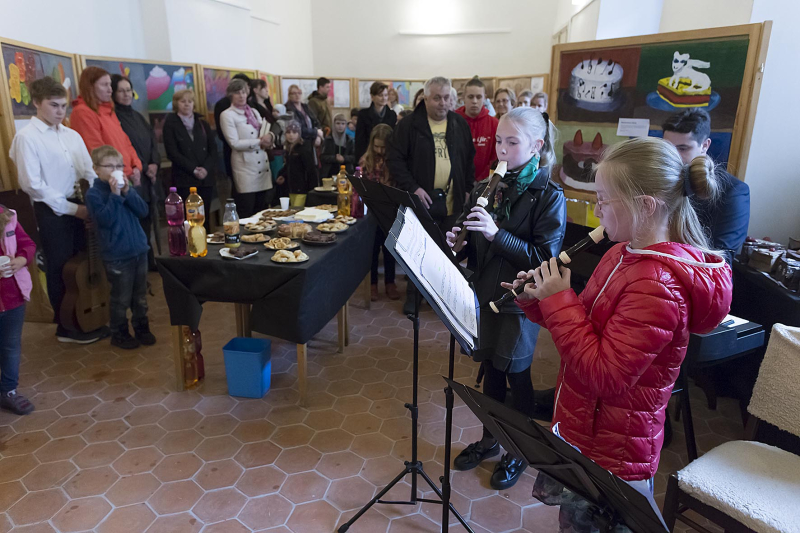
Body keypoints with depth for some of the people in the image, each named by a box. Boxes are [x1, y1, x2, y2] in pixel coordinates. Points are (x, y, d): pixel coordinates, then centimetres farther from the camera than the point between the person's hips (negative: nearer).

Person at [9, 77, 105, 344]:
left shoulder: (72, 136, 9)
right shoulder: (26, 137, -9)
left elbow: (89, 172, 7)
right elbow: (32, 184, -14)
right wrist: (71, 208, -14)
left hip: (79, 206, 6)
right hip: (52, 211, -6)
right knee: (61, 269, 4)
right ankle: (66, 327, 17)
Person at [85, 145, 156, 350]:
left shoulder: (126, 187, 8)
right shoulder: (94, 193, -8)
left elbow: (143, 211, -3)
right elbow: (105, 220, -21)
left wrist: (127, 192, -14)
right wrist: (115, 195, -23)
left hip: (139, 250, 5)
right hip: (117, 256, -5)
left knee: (140, 296, 16)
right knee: (121, 299, 6)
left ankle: (141, 328, 31)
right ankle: (119, 334, 22)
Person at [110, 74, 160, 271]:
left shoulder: (137, 116, 19)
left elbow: (153, 140, 14)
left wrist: (155, 163, -3)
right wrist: (142, 169, -11)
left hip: (149, 177, 7)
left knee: (147, 221, 9)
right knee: (137, 224, -7)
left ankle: (149, 262, 18)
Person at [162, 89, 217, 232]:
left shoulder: (202, 123, 15)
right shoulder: (170, 124, 3)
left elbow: (213, 148, 7)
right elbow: (172, 153, -5)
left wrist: (206, 168, -9)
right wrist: (193, 169, -14)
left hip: (206, 178, 3)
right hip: (184, 180, -3)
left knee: (205, 218, 3)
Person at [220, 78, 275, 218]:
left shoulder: (254, 111, 16)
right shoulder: (227, 115, -2)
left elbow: (268, 133, 18)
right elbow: (235, 143, -10)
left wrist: (269, 136, -7)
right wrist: (259, 142, -12)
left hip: (263, 163, 6)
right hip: (245, 165, -6)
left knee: (263, 209, 6)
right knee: (246, 213, -3)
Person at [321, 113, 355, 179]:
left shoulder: (349, 141, 7)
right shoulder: (328, 139, 1)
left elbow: (354, 157, 3)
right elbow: (323, 157, -4)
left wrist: (344, 158, -15)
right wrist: (335, 158, -18)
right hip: (330, 173, -1)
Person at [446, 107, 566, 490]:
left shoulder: (549, 197, -12)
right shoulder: (487, 189, 3)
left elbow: (544, 257, -20)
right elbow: (472, 246, 10)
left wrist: (497, 233, -28)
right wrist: (457, 241, -13)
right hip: (485, 293, 5)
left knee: (516, 374, 9)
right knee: (491, 368, 18)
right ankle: (489, 439, 38)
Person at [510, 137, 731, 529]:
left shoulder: (656, 284, -28)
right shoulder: (624, 253, 2)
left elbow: (604, 374, -29)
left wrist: (559, 300, -25)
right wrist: (538, 301, -5)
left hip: (609, 456, -9)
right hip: (580, 427, 9)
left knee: (584, 522, 12)